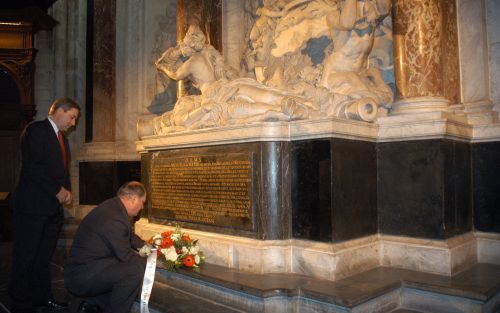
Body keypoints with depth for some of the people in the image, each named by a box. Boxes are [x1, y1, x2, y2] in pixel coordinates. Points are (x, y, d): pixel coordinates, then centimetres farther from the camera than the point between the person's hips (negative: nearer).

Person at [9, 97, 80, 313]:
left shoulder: (61, 137, 19)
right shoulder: (36, 130, -8)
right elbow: (32, 167, -18)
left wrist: (66, 191, 5)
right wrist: (58, 191, -14)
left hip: (53, 206, 8)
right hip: (32, 206, -8)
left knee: (45, 255, 14)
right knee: (25, 256, 1)